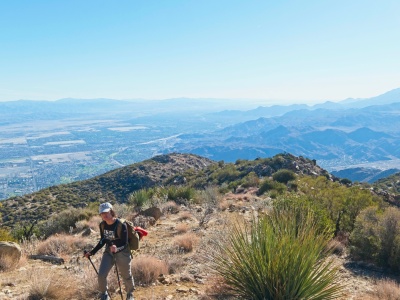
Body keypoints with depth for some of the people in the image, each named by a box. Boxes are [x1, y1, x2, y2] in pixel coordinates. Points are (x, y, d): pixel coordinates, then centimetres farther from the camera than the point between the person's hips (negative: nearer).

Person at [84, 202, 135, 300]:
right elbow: (102, 241, 6)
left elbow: (124, 243, -19)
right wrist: (92, 252, 4)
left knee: (126, 276, 14)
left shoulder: (121, 225, -24)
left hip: (122, 253, -4)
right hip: (108, 252, 4)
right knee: (101, 275, -8)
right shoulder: (102, 225, -7)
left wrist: (116, 246, -38)